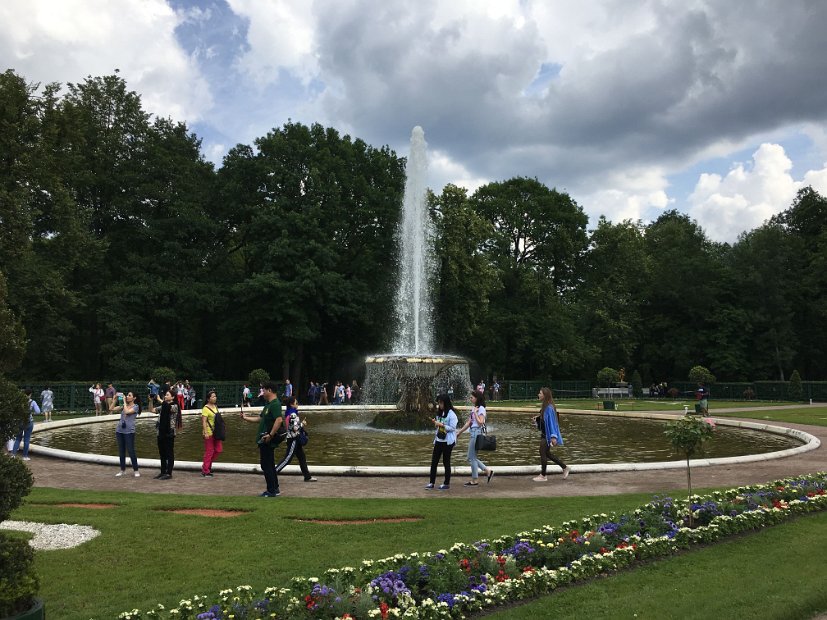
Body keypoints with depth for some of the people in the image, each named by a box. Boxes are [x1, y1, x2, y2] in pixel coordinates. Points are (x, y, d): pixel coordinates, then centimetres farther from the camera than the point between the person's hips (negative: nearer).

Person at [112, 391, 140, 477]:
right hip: (119, 430, 6)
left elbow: (127, 412, -20)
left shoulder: (135, 406, -4)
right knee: (121, 451, 11)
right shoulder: (123, 405, 13)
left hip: (129, 431, -6)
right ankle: (123, 470, 21)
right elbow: (112, 409, 10)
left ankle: (136, 470, 4)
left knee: (131, 451, -5)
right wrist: (115, 400, 2)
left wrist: (124, 402, -10)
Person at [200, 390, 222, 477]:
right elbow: (204, 421, -20)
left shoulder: (215, 406, 12)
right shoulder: (206, 408, -14)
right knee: (209, 452, -2)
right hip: (209, 433, -8)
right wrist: (205, 433, -26)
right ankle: (205, 471, 9)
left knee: (219, 449, 8)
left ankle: (206, 466, 23)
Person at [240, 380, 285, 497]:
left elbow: (279, 420, -29)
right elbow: (260, 418, 25)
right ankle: (275, 489, 24)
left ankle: (271, 491, 3)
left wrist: (270, 435, -30)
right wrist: (246, 418, 24)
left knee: (266, 465, -4)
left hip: (267, 439, -10)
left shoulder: (275, 404, -17)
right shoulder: (268, 404, 16)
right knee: (269, 464, 16)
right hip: (264, 439, 10)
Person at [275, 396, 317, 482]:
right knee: (287, 458, -4)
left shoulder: (290, 413, 11)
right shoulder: (293, 415, -18)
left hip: (295, 439, 10)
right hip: (293, 439, -10)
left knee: (302, 458, 12)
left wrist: (301, 423, 10)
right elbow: (295, 428, -23)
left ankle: (307, 476, 17)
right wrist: (302, 424, -9)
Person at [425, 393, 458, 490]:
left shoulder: (451, 414, -11)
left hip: (448, 442, -7)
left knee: (446, 462, 2)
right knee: (434, 461, 5)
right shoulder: (439, 413, 11)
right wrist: (435, 423, -1)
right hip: (439, 440, 7)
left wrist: (441, 425, -20)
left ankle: (447, 483, 13)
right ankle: (432, 483, 11)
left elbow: (452, 428, -16)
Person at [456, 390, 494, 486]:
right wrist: (459, 432, 21)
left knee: (472, 457, -2)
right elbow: (468, 423, 19)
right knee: (471, 457, 11)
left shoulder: (481, 409, -10)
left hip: (477, 433, -9)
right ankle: (488, 471, 16)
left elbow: (480, 422, -20)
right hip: (473, 433, 9)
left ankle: (474, 480, 8)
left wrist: (475, 412, -17)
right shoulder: (474, 408, 15)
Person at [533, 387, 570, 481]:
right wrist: (537, 419, 5)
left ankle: (543, 476, 12)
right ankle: (565, 467, 27)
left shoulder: (549, 407, -21)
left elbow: (552, 421, -23)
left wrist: (553, 436, -25)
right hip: (544, 433, 10)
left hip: (547, 434, -10)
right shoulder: (545, 406, 7)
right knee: (547, 453, 17)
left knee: (543, 453, 0)